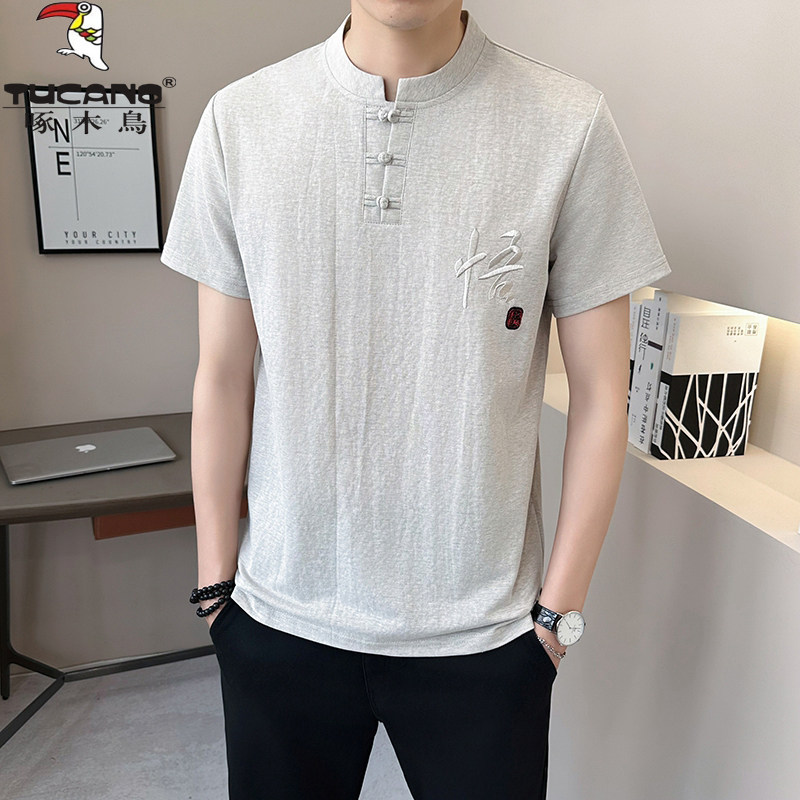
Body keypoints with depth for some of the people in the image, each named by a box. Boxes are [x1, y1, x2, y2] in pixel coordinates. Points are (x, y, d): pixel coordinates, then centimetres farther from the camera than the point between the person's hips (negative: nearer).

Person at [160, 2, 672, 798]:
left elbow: (599, 394, -4)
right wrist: (215, 582, 5)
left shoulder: (570, 125, -9)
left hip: (483, 634, -1)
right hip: (279, 617, 2)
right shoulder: (238, 119, -4)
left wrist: (560, 607, -1)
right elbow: (223, 377, 1)